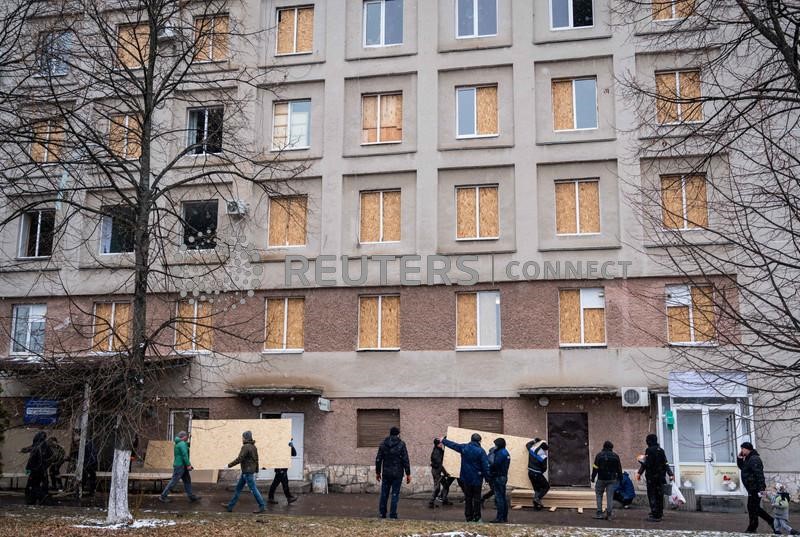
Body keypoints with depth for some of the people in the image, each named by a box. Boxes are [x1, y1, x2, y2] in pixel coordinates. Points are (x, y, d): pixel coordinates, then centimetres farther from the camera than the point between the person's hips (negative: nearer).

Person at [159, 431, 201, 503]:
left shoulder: (178, 443, 14)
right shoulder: (182, 444, -16)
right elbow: (184, 455, -23)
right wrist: (188, 465, -21)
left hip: (182, 466, 10)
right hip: (180, 466, -10)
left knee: (187, 480, 11)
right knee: (174, 481, -5)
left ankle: (191, 496, 14)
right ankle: (163, 496, 2)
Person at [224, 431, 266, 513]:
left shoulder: (246, 447, -18)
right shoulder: (253, 446, 11)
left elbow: (239, 459, -22)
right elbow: (256, 459, 16)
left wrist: (229, 465, -13)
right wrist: (256, 470, 22)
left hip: (247, 472, -10)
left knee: (253, 489, -3)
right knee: (238, 488, 14)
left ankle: (262, 506, 3)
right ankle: (230, 505, 20)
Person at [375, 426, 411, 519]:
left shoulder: (383, 444, 4)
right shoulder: (401, 444, -7)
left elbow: (378, 459, 6)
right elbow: (405, 460, -9)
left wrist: (377, 472, 14)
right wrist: (408, 474, -4)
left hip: (386, 473, 3)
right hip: (397, 474, -3)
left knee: (384, 494, 12)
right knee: (395, 494, 2)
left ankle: (382, 514, 16)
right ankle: (393, 515, 1)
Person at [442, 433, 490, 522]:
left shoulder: (464, 448, -2)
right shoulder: (481, 451, -13)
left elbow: (452, 445, 13)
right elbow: (485, 466, -14)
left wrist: (443, 440, 29)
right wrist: (487, 477, -6)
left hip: (466, 478, 3)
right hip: (477, 479, -3)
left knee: (468, 498, 12)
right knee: (476, 498, 5)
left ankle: (469, 517, 14)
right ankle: (476, 517, 6)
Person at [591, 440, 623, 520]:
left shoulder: (599, 455, -3)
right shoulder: (615, 456, 4)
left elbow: (595, 468, -6)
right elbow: (619, 468, 8)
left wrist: (593, 477, 2)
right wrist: (619, 478, 17)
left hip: (601, 479, -2)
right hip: (612, 479, 2)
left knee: (599, 495, 10)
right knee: (610, 497, 4)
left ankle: (599, 513, 4)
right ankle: (609, 514, 1)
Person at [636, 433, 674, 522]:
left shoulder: (649, 450, -9)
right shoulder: (661, 450, 12)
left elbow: (645, 463, -14)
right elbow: (666, 464, 12)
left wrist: (639, 473, -10)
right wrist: (670, 474, 16)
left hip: (651, 476, -7)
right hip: (660, 477, 7)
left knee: (652, 496, -4)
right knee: (659, 495, 12)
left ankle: (655, 516, -8)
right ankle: (660, 514, 18)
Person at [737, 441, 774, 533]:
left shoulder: (754, 459, -18)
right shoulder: (748, 459, 15)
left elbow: (759, 474, -24)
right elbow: (741, 467, 29)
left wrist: (761, 488, -28)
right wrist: (739, 457, 12)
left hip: (755, 488, -11)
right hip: (752, 488, 11)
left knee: (752, 507, -3)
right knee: (755, 508, 16)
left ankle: (752, 528, 4)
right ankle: (771, 521, 22)